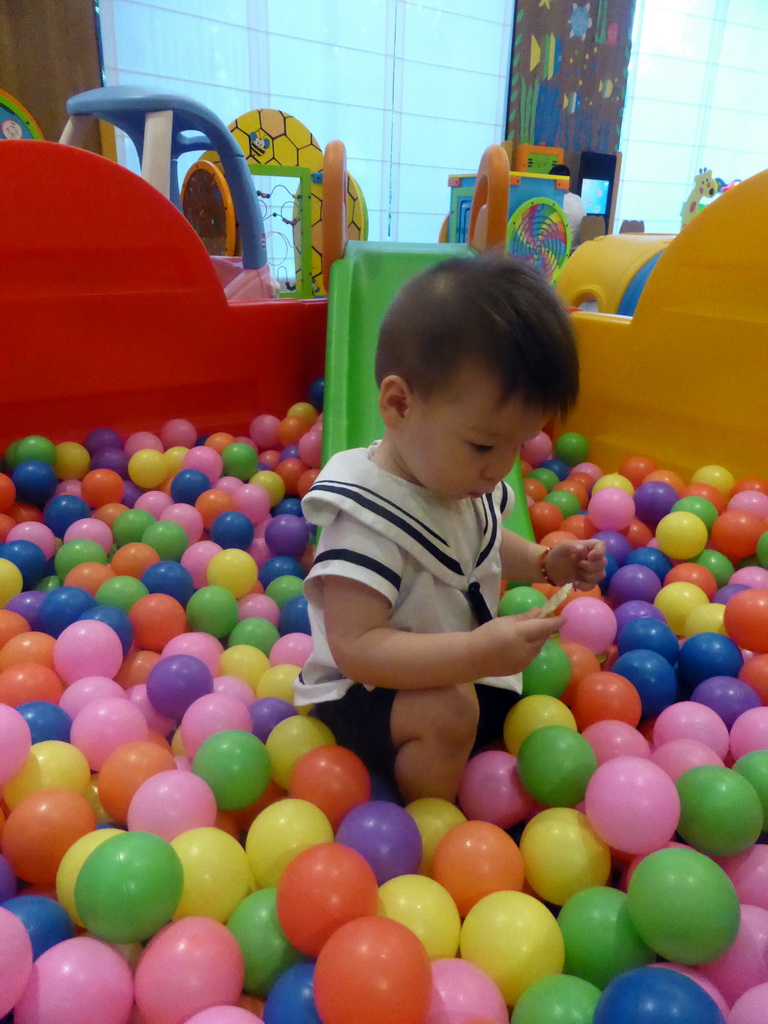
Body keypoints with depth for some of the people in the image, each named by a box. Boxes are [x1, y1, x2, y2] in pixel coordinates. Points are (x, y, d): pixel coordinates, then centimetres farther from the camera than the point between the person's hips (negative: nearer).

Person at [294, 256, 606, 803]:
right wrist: (476, 653, -41)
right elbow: (355, 648, -34)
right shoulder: (367, 516, -31)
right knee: (447, 712, -33)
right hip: (365, 694, -8)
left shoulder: (464, 478, -5)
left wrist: (545, 563, -2)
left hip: (458, 674, 9)